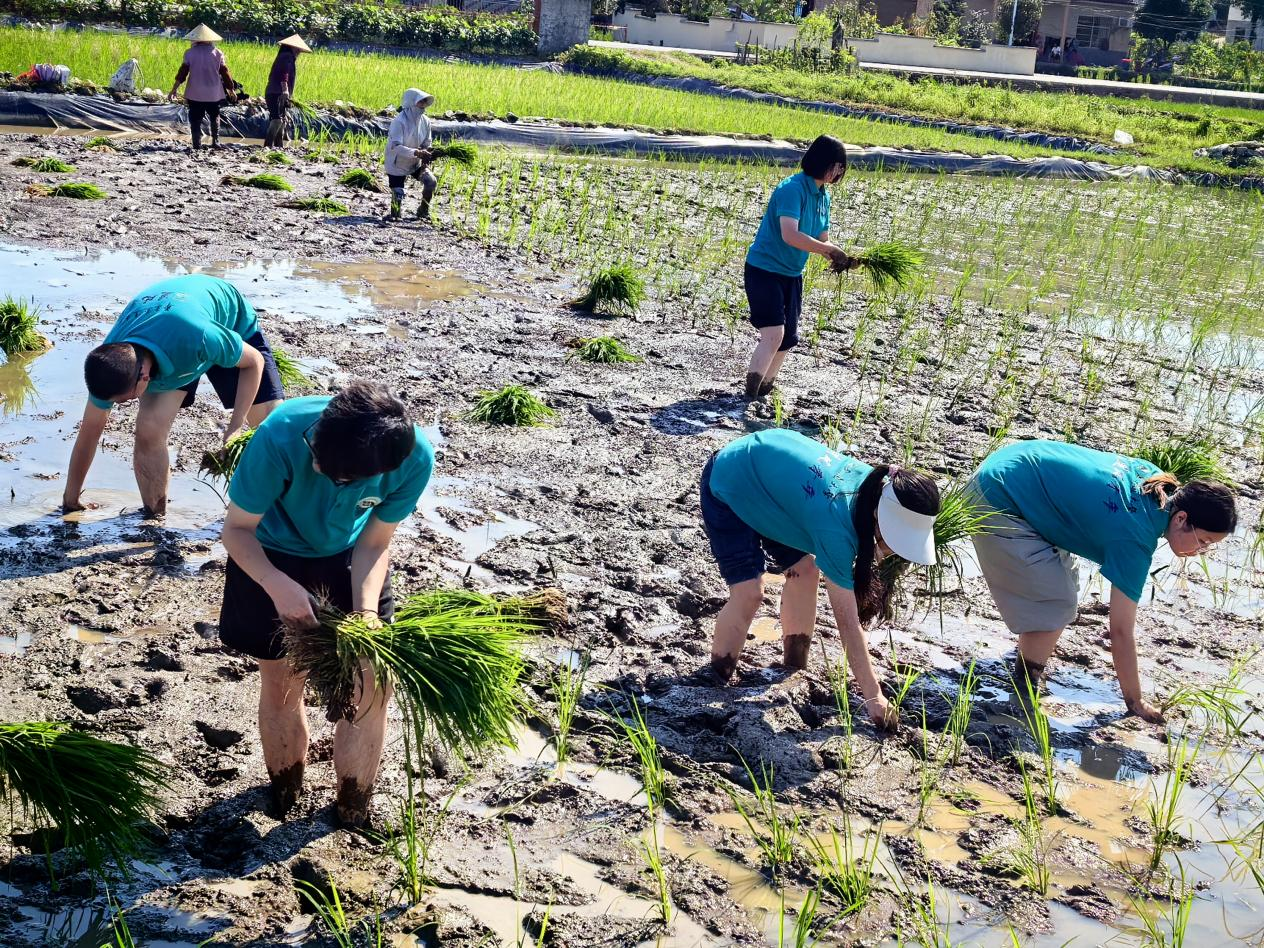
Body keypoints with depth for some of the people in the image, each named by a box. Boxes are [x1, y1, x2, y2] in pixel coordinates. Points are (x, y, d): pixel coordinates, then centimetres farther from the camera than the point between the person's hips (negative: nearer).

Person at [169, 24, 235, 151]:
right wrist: (231, 89, 13)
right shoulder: (217, 53, 0)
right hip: (214, 93, 1)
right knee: (215, 117, 20)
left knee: (195, 119, 4)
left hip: (195, 93, -1)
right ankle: (215, 141, 10)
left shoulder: (190, 53, -3)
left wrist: (174, 89, -2)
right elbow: (224, 73, 3)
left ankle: (197, 145, -3)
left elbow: (182, 72, -5)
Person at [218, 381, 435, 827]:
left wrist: (366, 612, -30)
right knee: (281, 684, 7)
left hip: (349, 558, 2)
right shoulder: (281, 436, -38)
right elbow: (237, 528, -24)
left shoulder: (415, 458, -32)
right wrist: (278, 585, -40)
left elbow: (374, 543, -15)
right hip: (270, 559, -1)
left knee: (370, 685, -1)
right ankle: (285, 791, 35)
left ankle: (354, 808, 22)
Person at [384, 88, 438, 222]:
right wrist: (416, 152, -44)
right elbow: (395, 146, -32)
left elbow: (426, 144, 4)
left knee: (431, 181, -18)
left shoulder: (425, 121, -7)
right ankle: (395, 214, 31)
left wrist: (425, 157, -18)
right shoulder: (399, 121, -25)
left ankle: (423, 211, 6)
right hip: (398, 164, -4)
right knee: (398, 196, -6)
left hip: (416, 163, 4)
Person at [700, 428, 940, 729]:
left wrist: (874, 551, -14)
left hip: (770, 472, 8)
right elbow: (848, 622, -32)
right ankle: (719, 679, 6)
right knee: (749, 592, -16)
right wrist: (873, 697, -27)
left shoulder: (874, 482, -18)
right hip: (727, 487, -8)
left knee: (805, 569, 4)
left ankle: (795, 667, 21)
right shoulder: (834, 526, -38)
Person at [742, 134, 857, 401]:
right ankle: (749, 396, -13)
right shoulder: (792, 189, -21)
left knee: (788, 339, 10)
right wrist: (831, 250, -27)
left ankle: (764, 391, 26)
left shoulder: (823, 196, 7)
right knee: (773, 334, -20)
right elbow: (790, 235, -33)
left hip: (792, 275, 9)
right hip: (764, 270, -9)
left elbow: (821, 239, 10)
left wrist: (839, 259, -11)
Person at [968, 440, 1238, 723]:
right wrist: (1135, 703, -10)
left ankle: (1027, 664, 33)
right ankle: (1026, 691, 4)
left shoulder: (1155, 477, -2)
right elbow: (1121, 632, -18)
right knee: (1057, 605, -9)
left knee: (1065, 583, 17)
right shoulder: (1135, 540, -24)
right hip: (998, 505, -10)